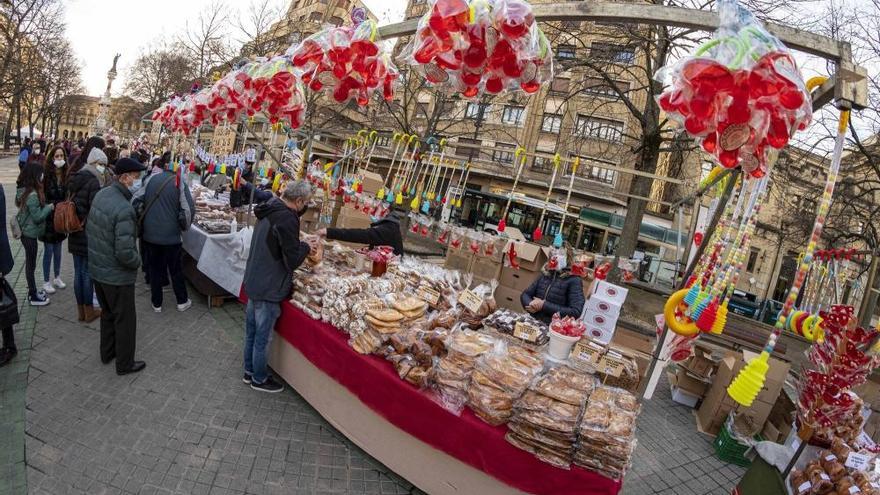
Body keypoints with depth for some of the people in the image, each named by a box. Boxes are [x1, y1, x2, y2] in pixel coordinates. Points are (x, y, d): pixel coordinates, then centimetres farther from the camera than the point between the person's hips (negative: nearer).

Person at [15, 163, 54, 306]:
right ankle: (33, 297, 14)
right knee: (31, 264, 2)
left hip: (26, 231, 9)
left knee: (29, 262, 19)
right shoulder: (33, 195, -26)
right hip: (30, 233, -9)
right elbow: (38, 217, -23)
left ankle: (32, 290, 33)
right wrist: (49, 207, -10)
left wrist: (45, 206, 3)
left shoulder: (23, 191, 3)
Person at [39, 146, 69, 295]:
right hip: (49, 217, -4)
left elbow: (68, 195, 4)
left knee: (58, 249, 16)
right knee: (49, 250, 3)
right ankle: (46, 281, 15)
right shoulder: (46, 175, -14)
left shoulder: (66, 175, -1)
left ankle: (57, 277, 29)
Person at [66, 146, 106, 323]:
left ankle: (81, 311, 24)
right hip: (88, 235, -8)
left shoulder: (74, 179, 9)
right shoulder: (93, 182, -17)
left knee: (78, 272, 13)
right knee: (87, 273, 2)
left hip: (75, 234, 8)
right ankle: (89, 311, 13)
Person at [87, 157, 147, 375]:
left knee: (107, 313, 26)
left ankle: (107, 353, 42)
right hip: (117, 275, -8)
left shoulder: (101, 194, -2)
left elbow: (90, 229, 10)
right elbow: (125, 253, -30)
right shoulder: (124, 209, -29)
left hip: (96, 268, 9)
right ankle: (125, 364, 24)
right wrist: (138, 262, -11)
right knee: (125, 320, 10)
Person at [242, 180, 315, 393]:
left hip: (254, 282, 9)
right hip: (269, 288, -9)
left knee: (251, 331, 22)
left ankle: (249, 371, 38)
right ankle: (259, 379, 24)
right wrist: (305, 247, -5)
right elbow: (293, 261, -23)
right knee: (262, 337, 8)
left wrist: (298, 245, 7)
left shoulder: (270, 210, 3)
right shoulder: (287, 220, -26)